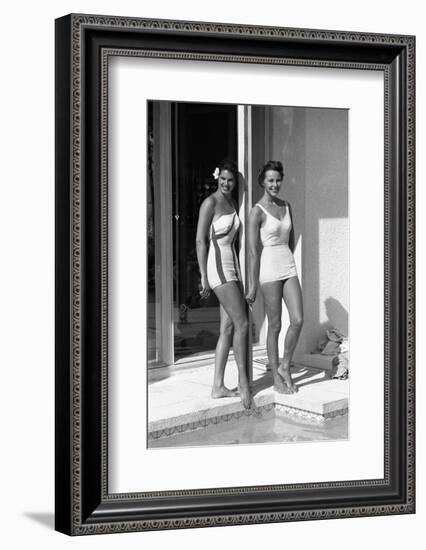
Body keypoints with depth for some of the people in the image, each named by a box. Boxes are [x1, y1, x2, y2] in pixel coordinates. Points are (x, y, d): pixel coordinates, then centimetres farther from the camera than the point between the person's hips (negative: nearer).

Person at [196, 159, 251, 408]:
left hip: (233, 267, 8)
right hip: (218, 266, -8)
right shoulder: (210, 203, -8)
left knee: (228, 329, 6)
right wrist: (204, 277, -13)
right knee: (242, 324, -10)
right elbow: (200, 241, -10)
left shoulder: (232, 203, 15)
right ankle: (243, 382, 0)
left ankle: (218, 386, 10)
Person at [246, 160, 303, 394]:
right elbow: (252, 250, -10)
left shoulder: (286, 206, 10)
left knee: (298, 320, -5)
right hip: (269, 269, -5)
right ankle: (277, 378, 14)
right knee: (275, 326, 2)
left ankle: (285, 367, 14)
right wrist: (252, 285, -11)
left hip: (289, 267, 6)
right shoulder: (257, 211, -8)